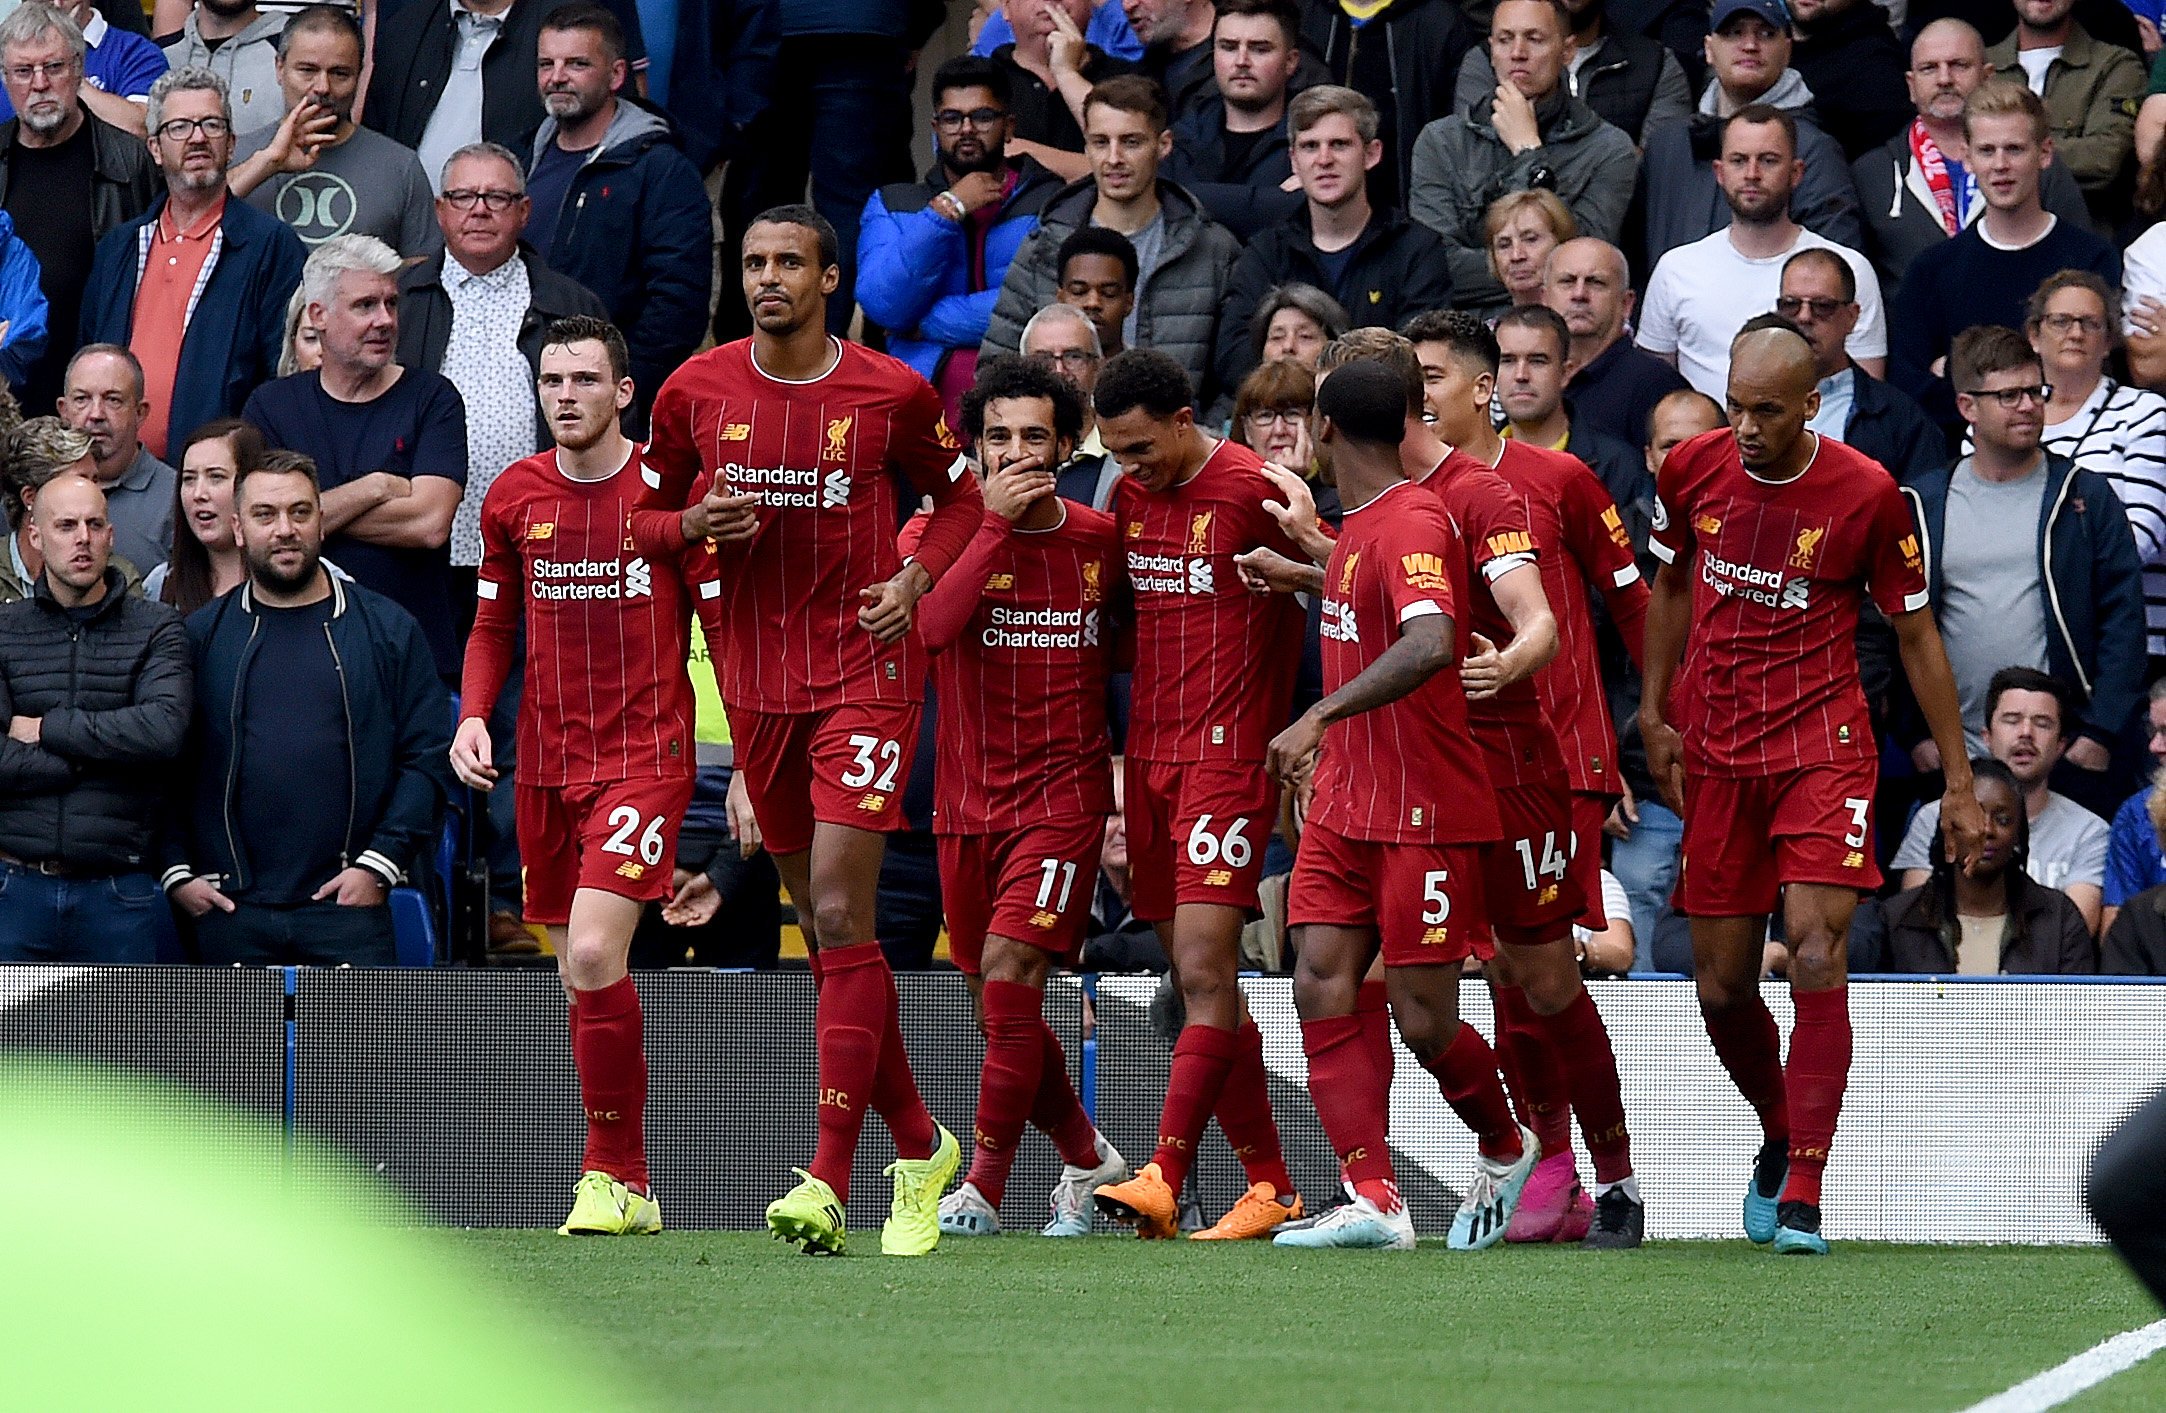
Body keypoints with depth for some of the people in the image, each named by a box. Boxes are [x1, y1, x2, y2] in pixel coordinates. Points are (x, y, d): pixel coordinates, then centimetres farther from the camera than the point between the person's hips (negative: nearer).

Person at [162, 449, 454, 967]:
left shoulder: (388, 630, 7)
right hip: (229, 906, 1)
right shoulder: (200, 635, 10)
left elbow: (428, 758, 4)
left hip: (347, 904, -1)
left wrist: (379, 865, -6)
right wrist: (175, 872, -1)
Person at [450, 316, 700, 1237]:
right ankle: (628, 1189, 19)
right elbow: (493, 625, 18)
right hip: (546, 765, 5)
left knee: (595, 954, -21)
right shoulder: (514, 496, 7)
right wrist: (473, 715, 1)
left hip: (647, 754, -5)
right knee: (579, 980, 9)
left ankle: (613, 1178, -12)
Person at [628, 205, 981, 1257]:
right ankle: (918, 1146, 24)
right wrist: (693, 524, -9)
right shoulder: (695, 391, 3)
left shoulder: (892, 394, -3)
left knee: (841, 912, -14)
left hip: (867, 668, -4)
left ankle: (830, 1181, -17)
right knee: (822, 925, 9)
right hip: (758, 683, 4)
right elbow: (644, 519, 13)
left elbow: (958, 499, 13)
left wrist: (917, 577, -5)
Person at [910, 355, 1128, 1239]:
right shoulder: (940, 531, -1)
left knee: (1009, 970, -18)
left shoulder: (1101, 540, 2)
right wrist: (994, 522, -19)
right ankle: (1087, 1159, 29)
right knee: (999, 1005, 8)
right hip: (967, 795, 3)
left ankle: (984, 1188, -14)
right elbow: (935, 623, -19)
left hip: (1065, 791, -2)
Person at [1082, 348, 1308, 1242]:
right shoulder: (1131, 496, 12)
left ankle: (1163, 1179, -21)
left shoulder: (1251, 490, -10)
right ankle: (1269, 1187, 12)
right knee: (1198, 980, 7)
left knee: (1204, 973, -14)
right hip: (1150, 755, 7)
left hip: (1229, 757, -7)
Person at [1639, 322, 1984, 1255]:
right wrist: (1654, 713, 13)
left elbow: (1915, 633, 0)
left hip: (1823, 748, -4)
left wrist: (1958, 782, 1)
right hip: (1717, 757, 4)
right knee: (1721, 988, 5)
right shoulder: (1693, 469, -1)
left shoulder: (1868, 495, -10)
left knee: (1816, 958, -19)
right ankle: (1781, 1137, 34)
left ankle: (1802, 1196, -17)